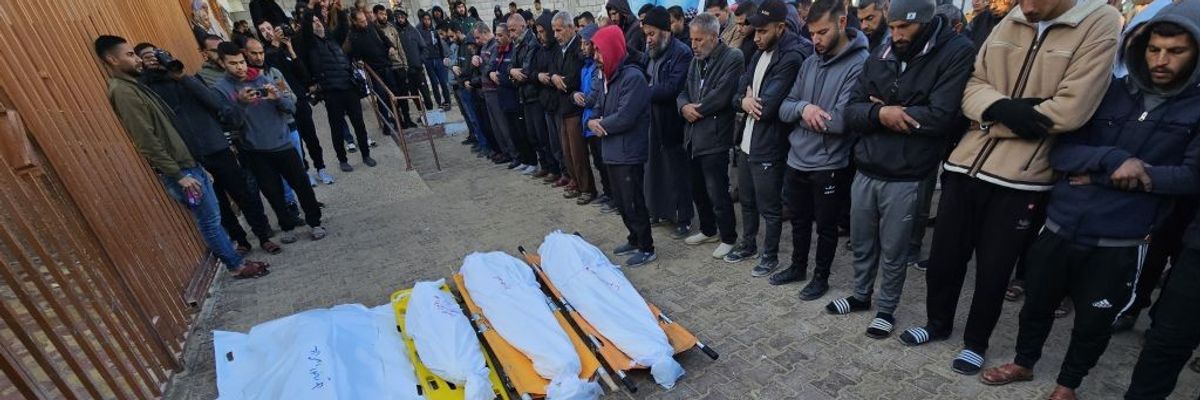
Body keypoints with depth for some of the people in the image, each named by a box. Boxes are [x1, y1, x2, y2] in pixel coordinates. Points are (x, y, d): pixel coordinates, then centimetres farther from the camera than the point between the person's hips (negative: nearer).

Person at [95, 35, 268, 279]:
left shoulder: (133, 85, 14)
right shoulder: (123, 92, -17)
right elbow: (147, 142, -21)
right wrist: (178, 175, -21)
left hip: (186, 161, 9)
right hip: (178, 168, -9)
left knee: (212, 217, 17)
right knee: (210, 220, 2)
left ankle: (231, 256, 28)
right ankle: (236, 265, 13)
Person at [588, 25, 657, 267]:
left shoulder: (633, 76, -16)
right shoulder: (608, 76, 13)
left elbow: (624, 117, -23)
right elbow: (600, 109, 17)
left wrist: (600, 125, -8)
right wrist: (592, 121, -6)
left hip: (628, 153, -9)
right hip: (612, 151, 9)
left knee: (633, 203, 0)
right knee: (621, 201, 17)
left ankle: (647, 249, 14)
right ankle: (635, 240, 33)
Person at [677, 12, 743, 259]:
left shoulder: (733, 58, -10)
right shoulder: (696, 60, 15)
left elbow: (721, 95, -19)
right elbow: (684, 91, 13)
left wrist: (697, 110, -7)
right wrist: (684, 107, -9)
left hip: (714, 137, -8)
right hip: (693, 136, 8)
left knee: (717, 193, -1)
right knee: (698, 190, 17)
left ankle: (729, 238, 18)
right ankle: (708, 230, 35)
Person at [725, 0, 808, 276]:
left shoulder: (791, 58, -18)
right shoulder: (759, 53, 11)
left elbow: (767, 107, -24)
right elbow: (739, 89, 9)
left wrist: (751, 101, -5)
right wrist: (744, 100, -13)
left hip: (768, 148, -8)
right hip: (746, 142, 9)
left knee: (769, 208, 7)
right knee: (746, 200, 21)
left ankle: (770, 256, 25)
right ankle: (748, 245, 40)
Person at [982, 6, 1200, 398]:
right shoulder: (1110, 91, 3)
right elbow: (1060, 150, -2)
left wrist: (1096, 173, -16)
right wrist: (1113, 160, -20)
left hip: (1119, 241, -1)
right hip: (1061, 224, 1)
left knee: (1094, 320, 14)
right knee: (1037, 303, 16)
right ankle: (1023, 363, 39)